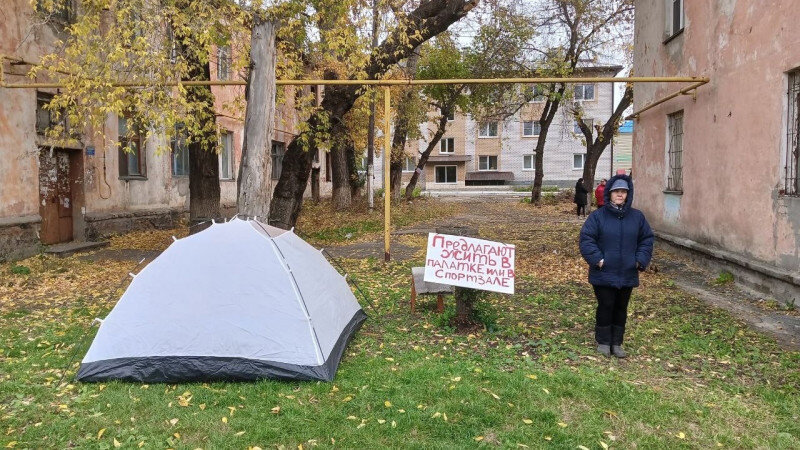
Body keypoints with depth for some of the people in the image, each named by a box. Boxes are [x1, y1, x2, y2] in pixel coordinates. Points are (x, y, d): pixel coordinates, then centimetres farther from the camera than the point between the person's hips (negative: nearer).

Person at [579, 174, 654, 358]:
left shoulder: (637, 217, 6)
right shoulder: (597, 216, -6)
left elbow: (646, 239, 12)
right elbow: (586, 239, -8)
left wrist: (641, 260, 0)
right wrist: (597, 259, -15)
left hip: (627, 274, 4)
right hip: (604, 274, -3)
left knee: (621, 308, 12)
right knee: (606, 307, 2)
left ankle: (617, 343, 24)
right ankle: (603, 342, 18)